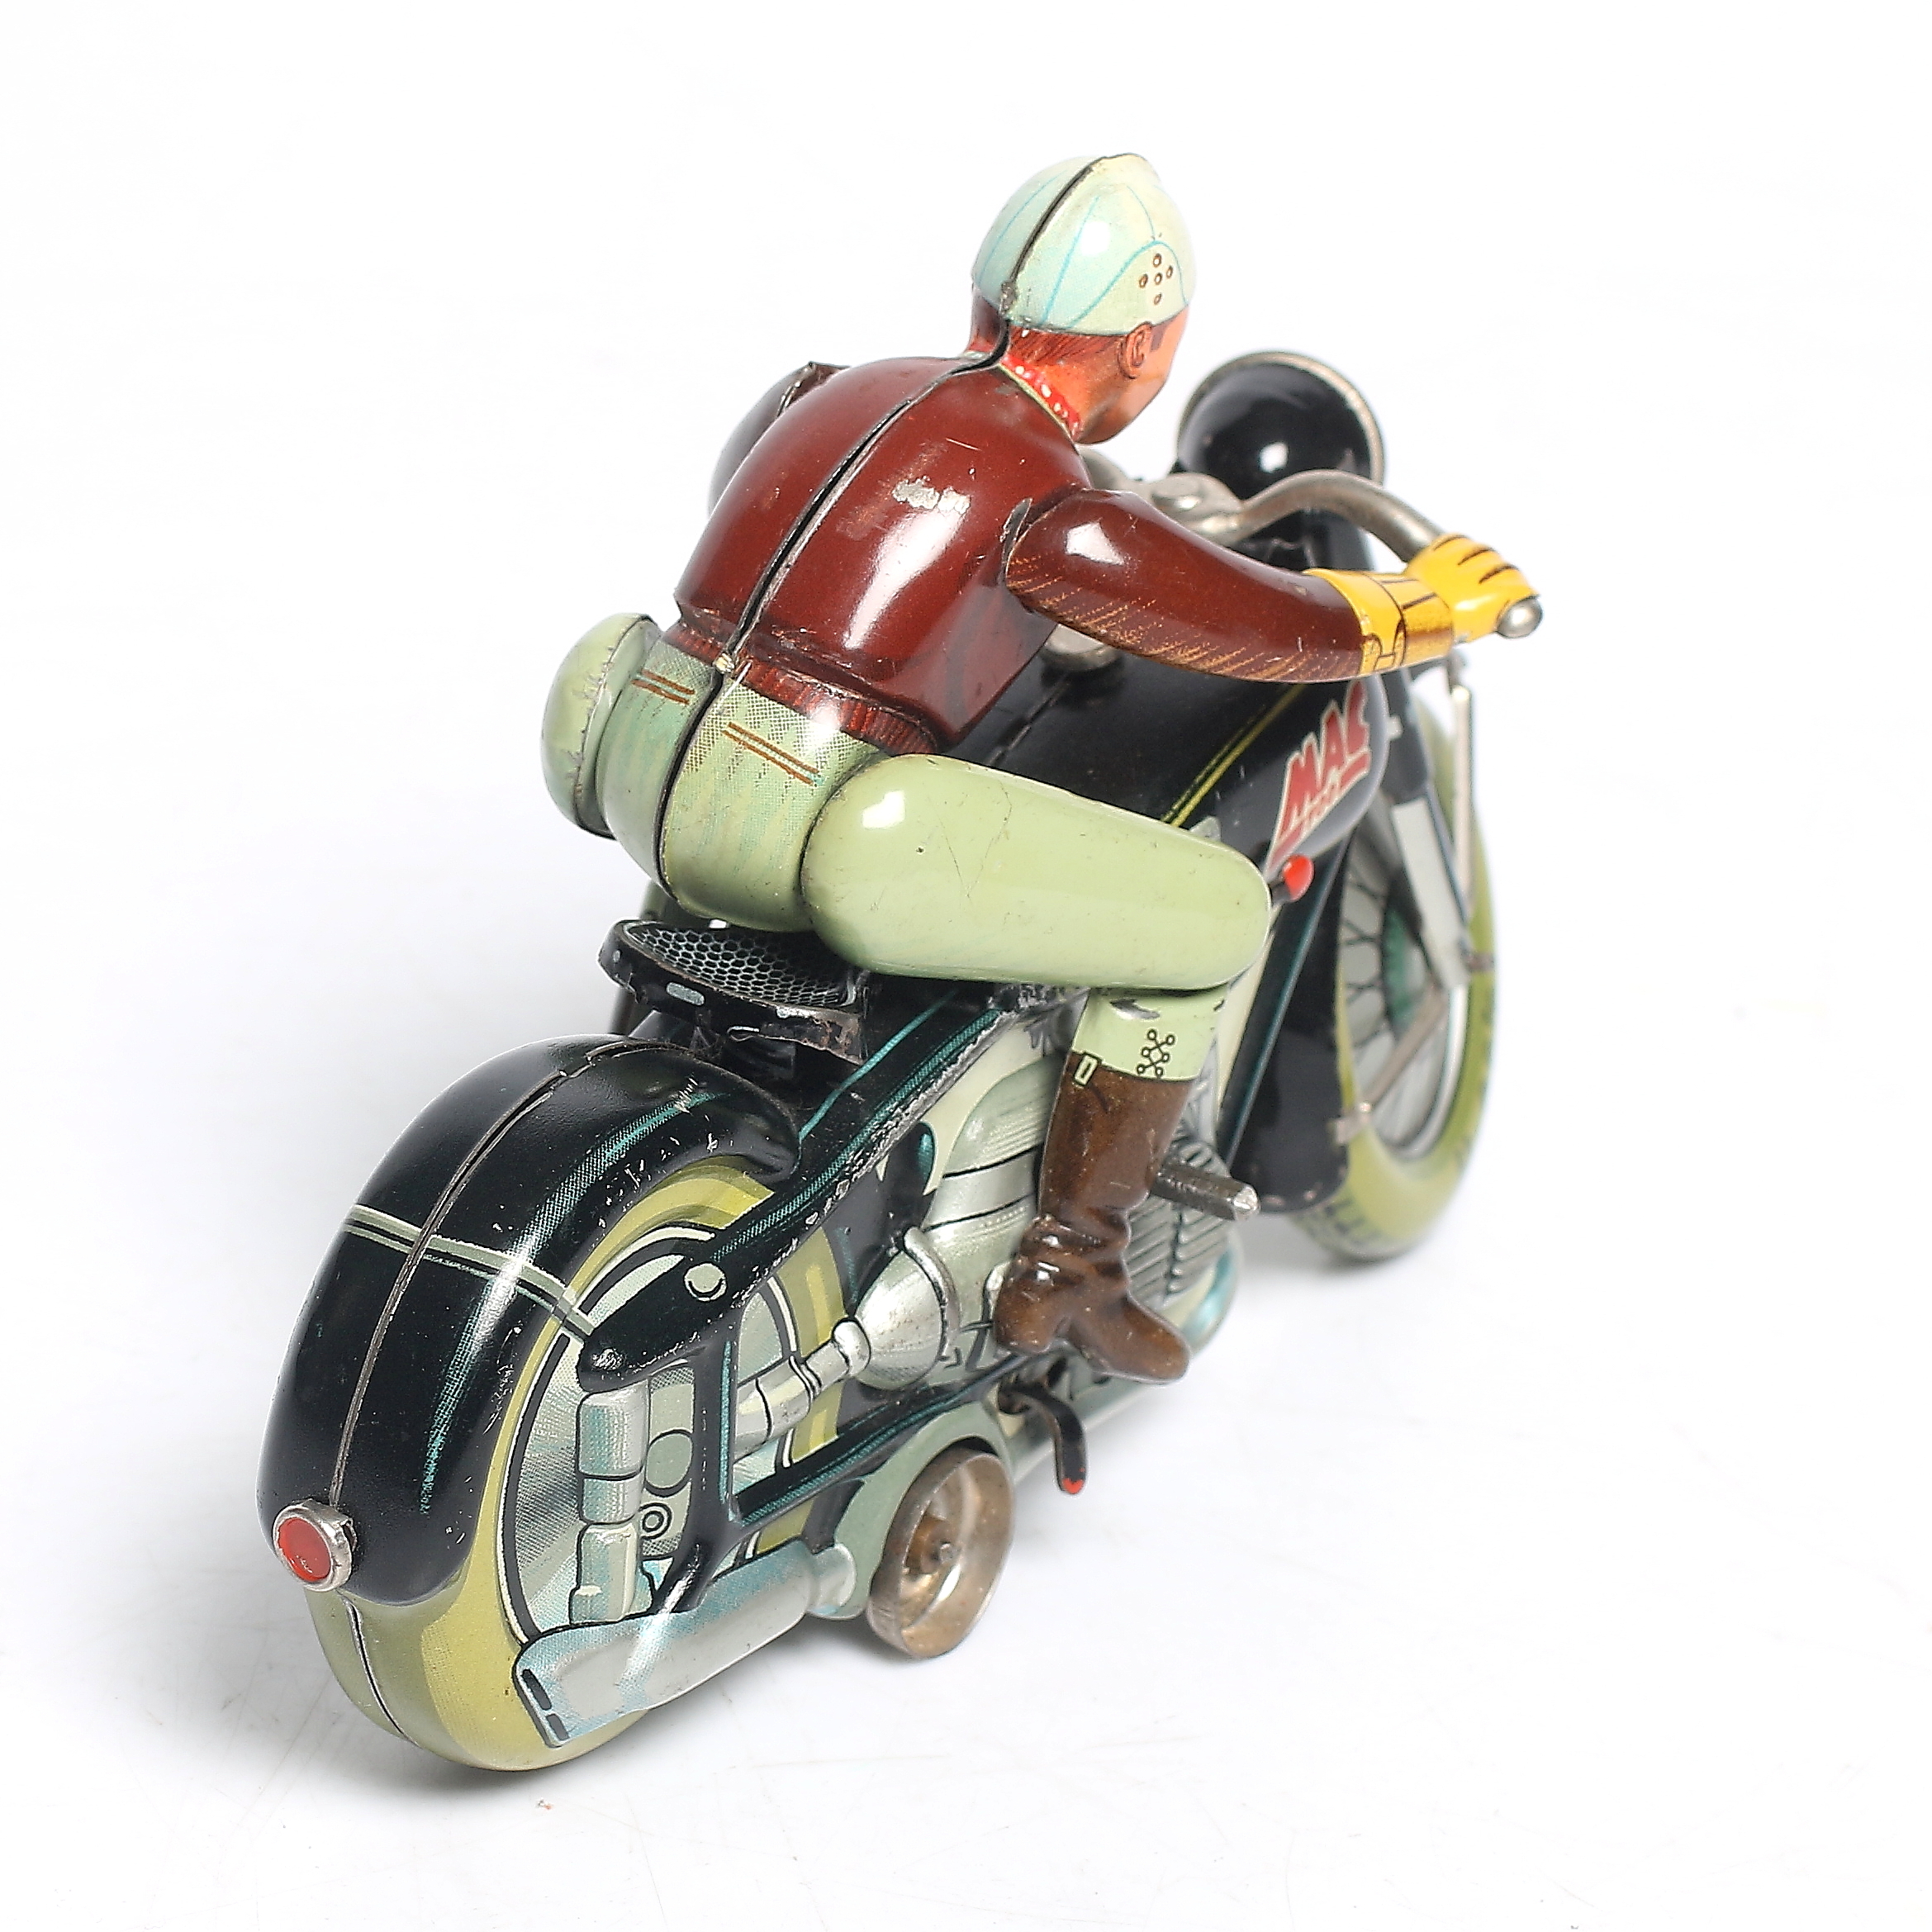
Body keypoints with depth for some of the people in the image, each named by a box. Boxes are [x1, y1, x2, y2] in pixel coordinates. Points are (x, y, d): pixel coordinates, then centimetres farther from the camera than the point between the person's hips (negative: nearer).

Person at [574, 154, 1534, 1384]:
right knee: (1216, 912, 0)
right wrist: (1429, 605, 22)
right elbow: (1299, 631, 1)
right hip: (815, 841, -8)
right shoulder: (1059, 518, -8)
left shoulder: (826, 394, 16)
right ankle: (1065, 1272, 12)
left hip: (646, 767, 9)